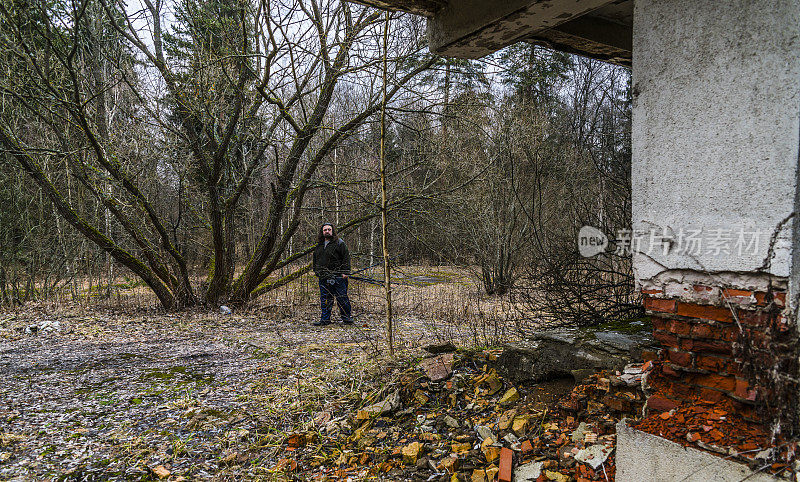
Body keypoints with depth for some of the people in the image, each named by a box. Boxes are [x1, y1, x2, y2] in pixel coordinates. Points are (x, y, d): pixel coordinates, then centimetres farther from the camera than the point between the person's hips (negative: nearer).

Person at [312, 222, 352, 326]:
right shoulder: (319, 245, 17)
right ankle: (325, 319, 14)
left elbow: (346, 258, -5)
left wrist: (346, 272, -12)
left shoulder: (339, 243, -1)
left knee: (341, 298, -2)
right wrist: (316, 271, 20)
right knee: (325, 299, 7)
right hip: (323, 278, 6)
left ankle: (347, 318, 7)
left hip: (337, 277, -5)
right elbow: (315, 259, 29)